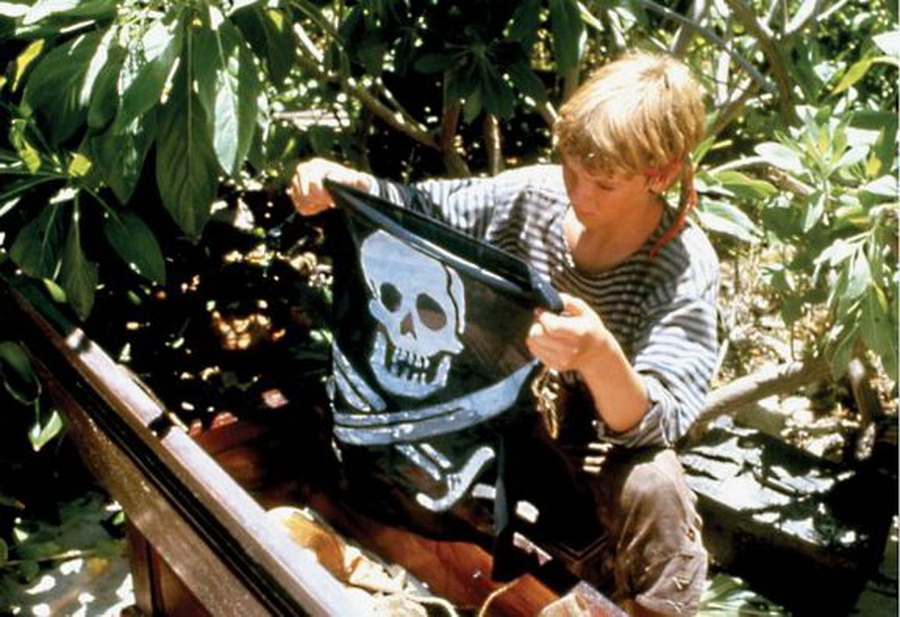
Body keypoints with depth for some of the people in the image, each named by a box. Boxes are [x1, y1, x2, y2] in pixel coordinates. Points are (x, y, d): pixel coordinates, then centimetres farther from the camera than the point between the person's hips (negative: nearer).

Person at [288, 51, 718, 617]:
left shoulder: (684, 267, -23)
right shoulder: (533, 195, -13)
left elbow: (655, 426, -32)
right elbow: (422, 211, 2)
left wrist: (599, 355, -55)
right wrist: (349, 184, -21)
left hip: (603, 444, -4)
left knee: (650, 487, -34)